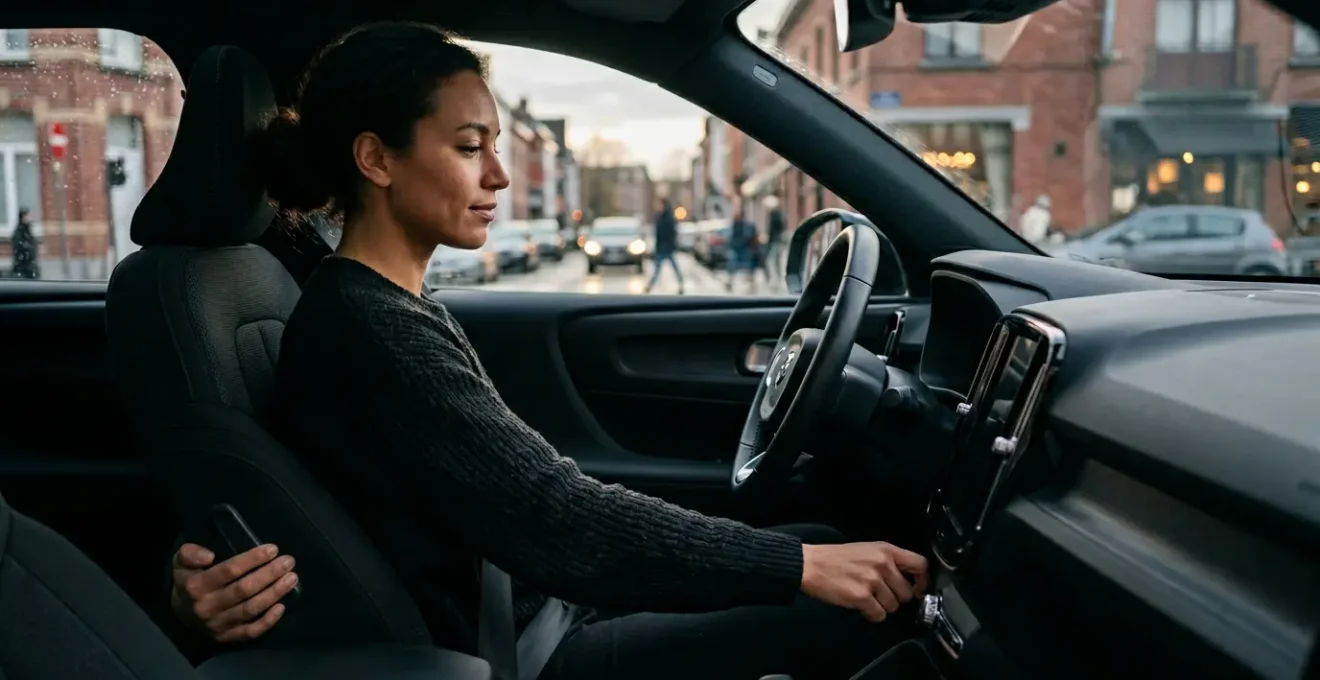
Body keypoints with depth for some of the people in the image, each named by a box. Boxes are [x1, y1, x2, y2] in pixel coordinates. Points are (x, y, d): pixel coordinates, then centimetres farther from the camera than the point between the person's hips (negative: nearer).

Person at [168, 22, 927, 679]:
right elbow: (557, 519, -27)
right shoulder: (368, 330, -23)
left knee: (832, 543, 8)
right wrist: (804, 567, -23)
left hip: (533, 603, 9)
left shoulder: (396, 307, 7)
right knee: (852, 611, -10)